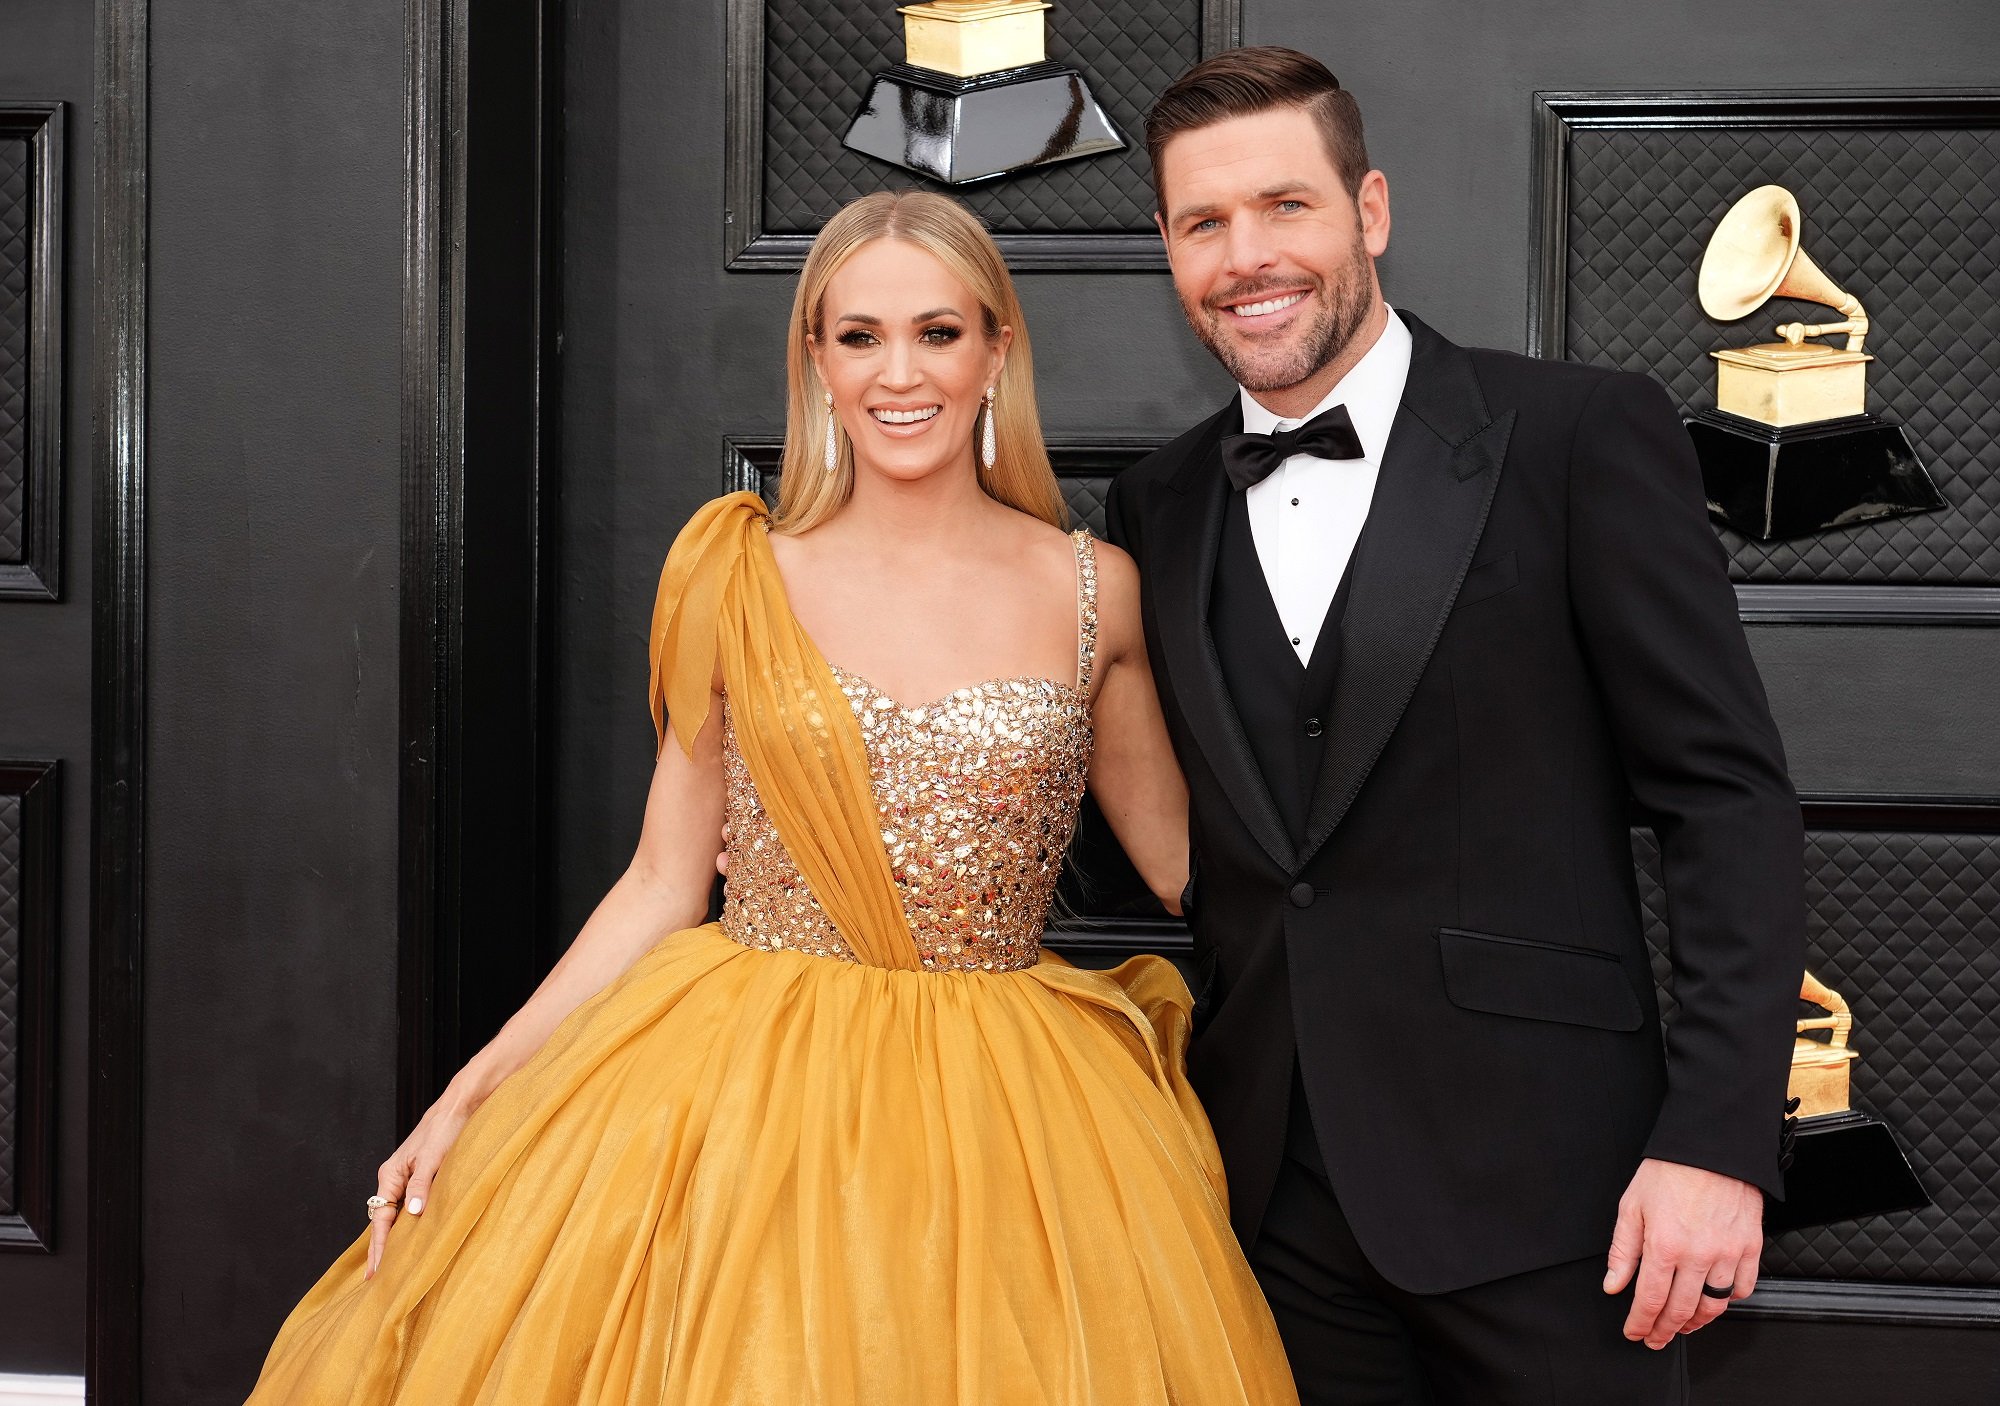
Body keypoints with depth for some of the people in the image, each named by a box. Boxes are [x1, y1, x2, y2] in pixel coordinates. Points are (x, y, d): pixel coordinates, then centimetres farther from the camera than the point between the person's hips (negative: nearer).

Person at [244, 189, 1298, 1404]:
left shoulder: (1094, 593, 1)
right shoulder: (736, 581, 0)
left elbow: (1188, 860, 10)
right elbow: (662, 885, 3)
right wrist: (472, 1094, -2)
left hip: (998, 1116, 0)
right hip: (741, 1089, 0)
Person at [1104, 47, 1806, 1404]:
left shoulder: (1584, 435, -5)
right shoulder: (1158, 507, 9)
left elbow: (1732, 795, -8)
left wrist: (1718, 1139, -14)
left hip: (1535, 1177, -4)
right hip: (1276, 1188, 4)